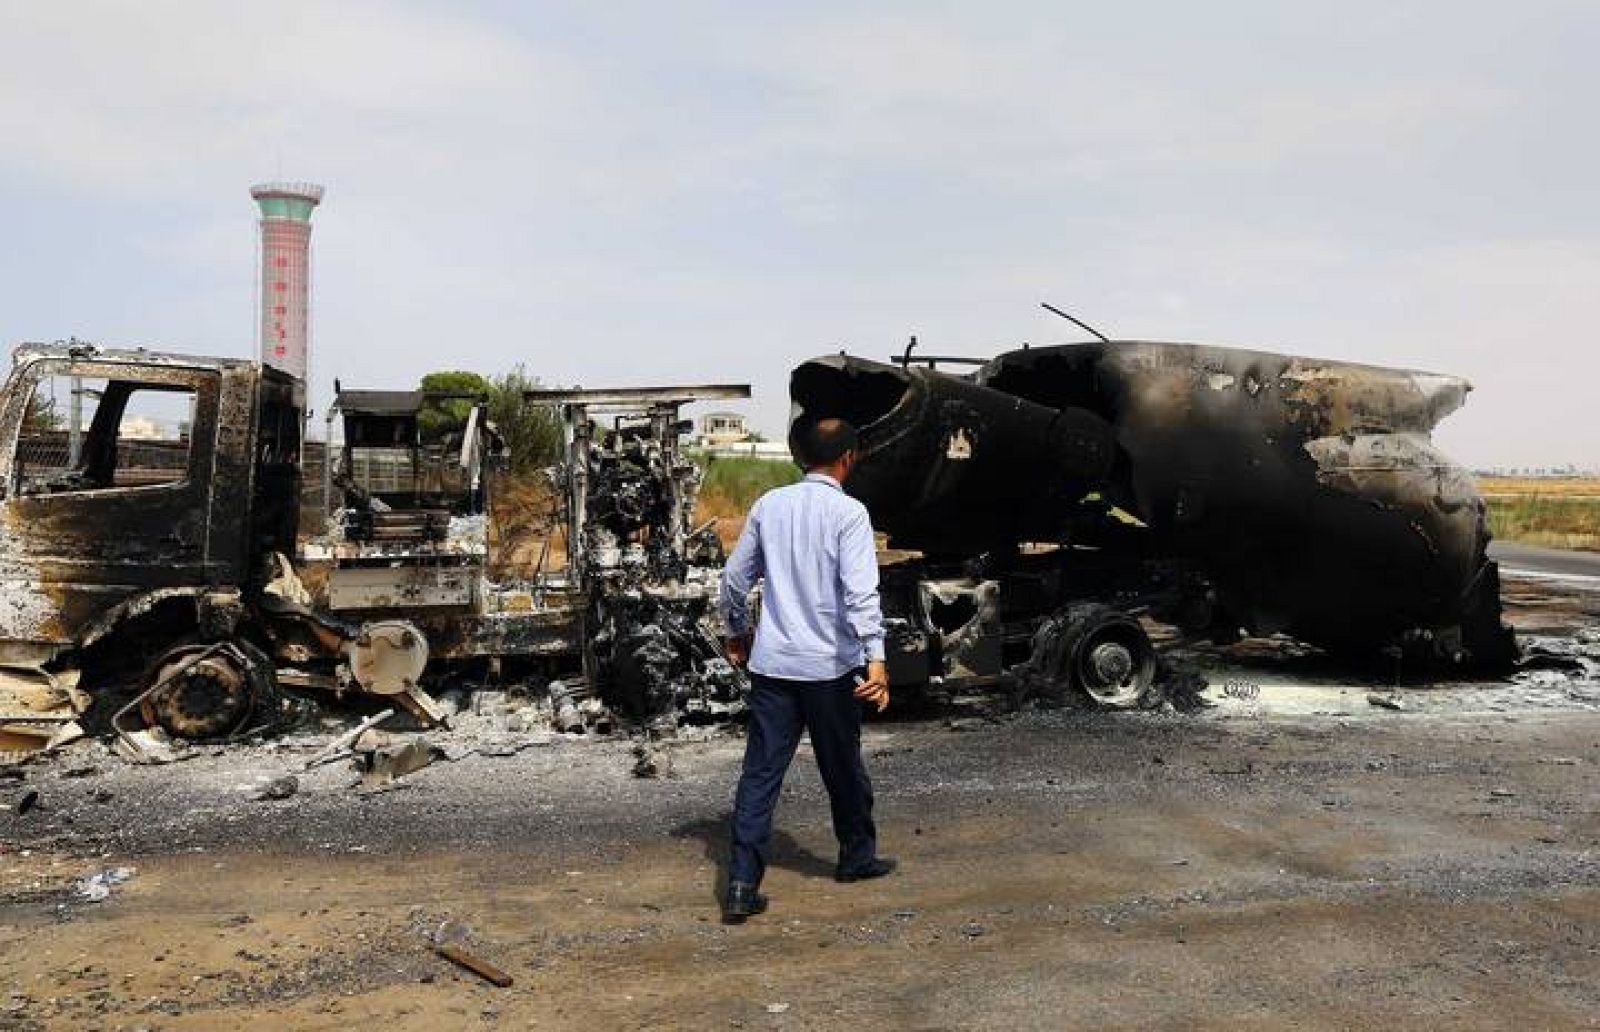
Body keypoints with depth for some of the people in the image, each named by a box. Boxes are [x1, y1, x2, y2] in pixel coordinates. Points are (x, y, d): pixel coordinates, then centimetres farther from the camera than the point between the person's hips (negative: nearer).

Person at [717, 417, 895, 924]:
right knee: (843, 768, 16)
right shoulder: (848, 512, -9)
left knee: (760, 773, 4)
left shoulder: (768, 505, 5)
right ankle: (857, 856, 35)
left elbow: (735, 577, 12)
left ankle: (742, 885, -2)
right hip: (830, 666, -3)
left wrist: (737, 632, 26)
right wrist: (875, 656, -23)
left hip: (770, 662, 3)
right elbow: (860, 590, -20)